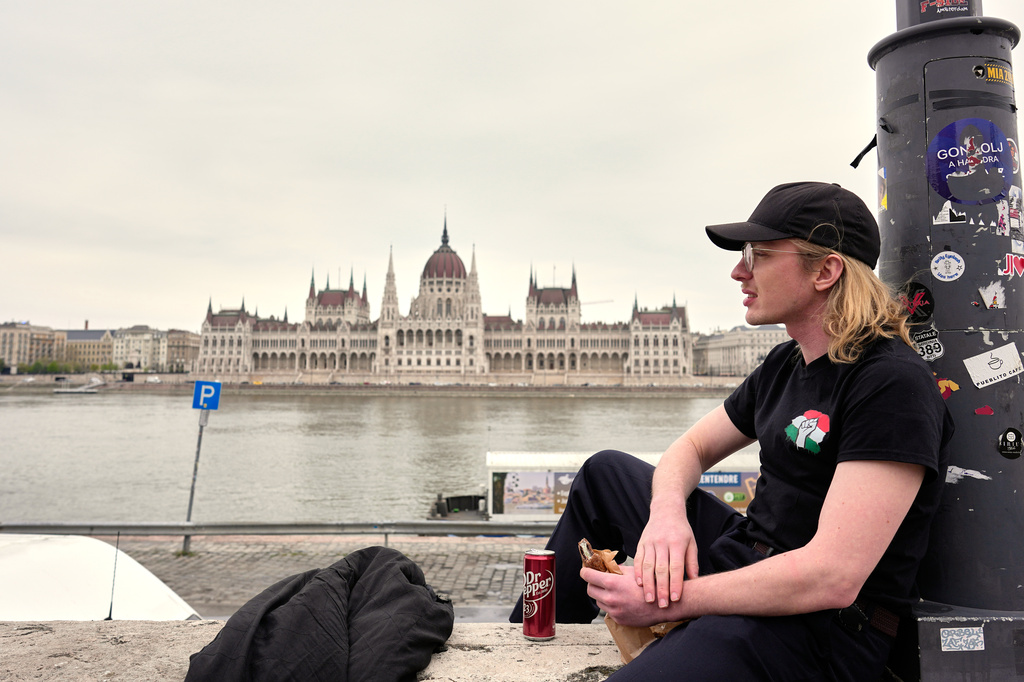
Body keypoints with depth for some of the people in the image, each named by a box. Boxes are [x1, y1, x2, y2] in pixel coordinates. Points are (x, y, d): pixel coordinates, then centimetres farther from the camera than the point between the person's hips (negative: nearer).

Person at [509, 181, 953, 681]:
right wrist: (667, 513, -11)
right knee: (604, 473, 18)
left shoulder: (893, 383, -21)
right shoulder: (784, 364, 7)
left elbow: (833, 578, -28)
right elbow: (693, 448, 13)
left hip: (818, 628, -9)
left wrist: (669, 601, -25)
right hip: (742, 560, 9)